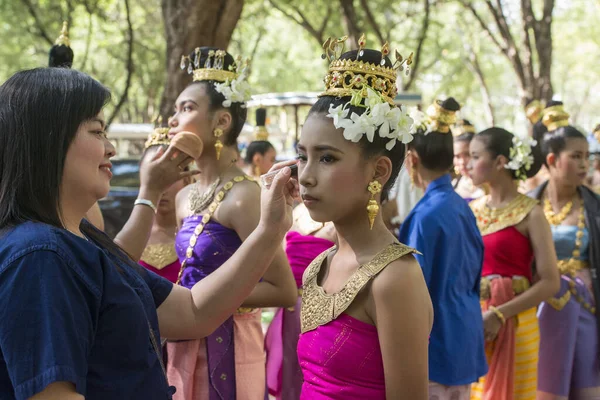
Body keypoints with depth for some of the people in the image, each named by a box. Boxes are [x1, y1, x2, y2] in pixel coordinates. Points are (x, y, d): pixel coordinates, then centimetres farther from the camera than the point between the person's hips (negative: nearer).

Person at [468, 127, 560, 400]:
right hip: (473, 320, 4)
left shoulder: (530, 213, -7)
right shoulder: (472, 210, 7)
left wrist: (500, 315, -17)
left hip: (514, 324, -4)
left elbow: (550, 282, -12)